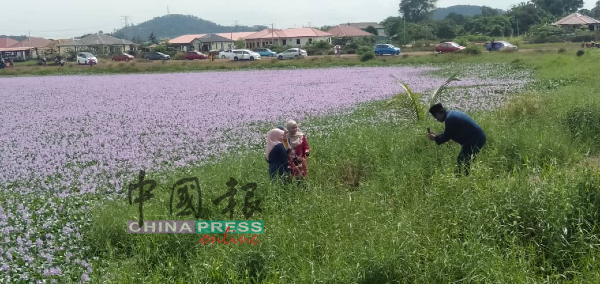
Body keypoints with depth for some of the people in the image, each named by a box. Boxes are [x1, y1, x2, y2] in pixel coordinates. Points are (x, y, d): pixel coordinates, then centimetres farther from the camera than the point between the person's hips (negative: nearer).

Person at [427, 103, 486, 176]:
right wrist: (436, 136, 19)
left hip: (475, 139, -11)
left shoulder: (449, 119, -18)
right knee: (462, 159, 16)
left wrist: (435, 138, 3)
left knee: (462, 160, -5)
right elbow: (449, 133, 21)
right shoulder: (452, 113, 14)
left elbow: (447, 136, -12)